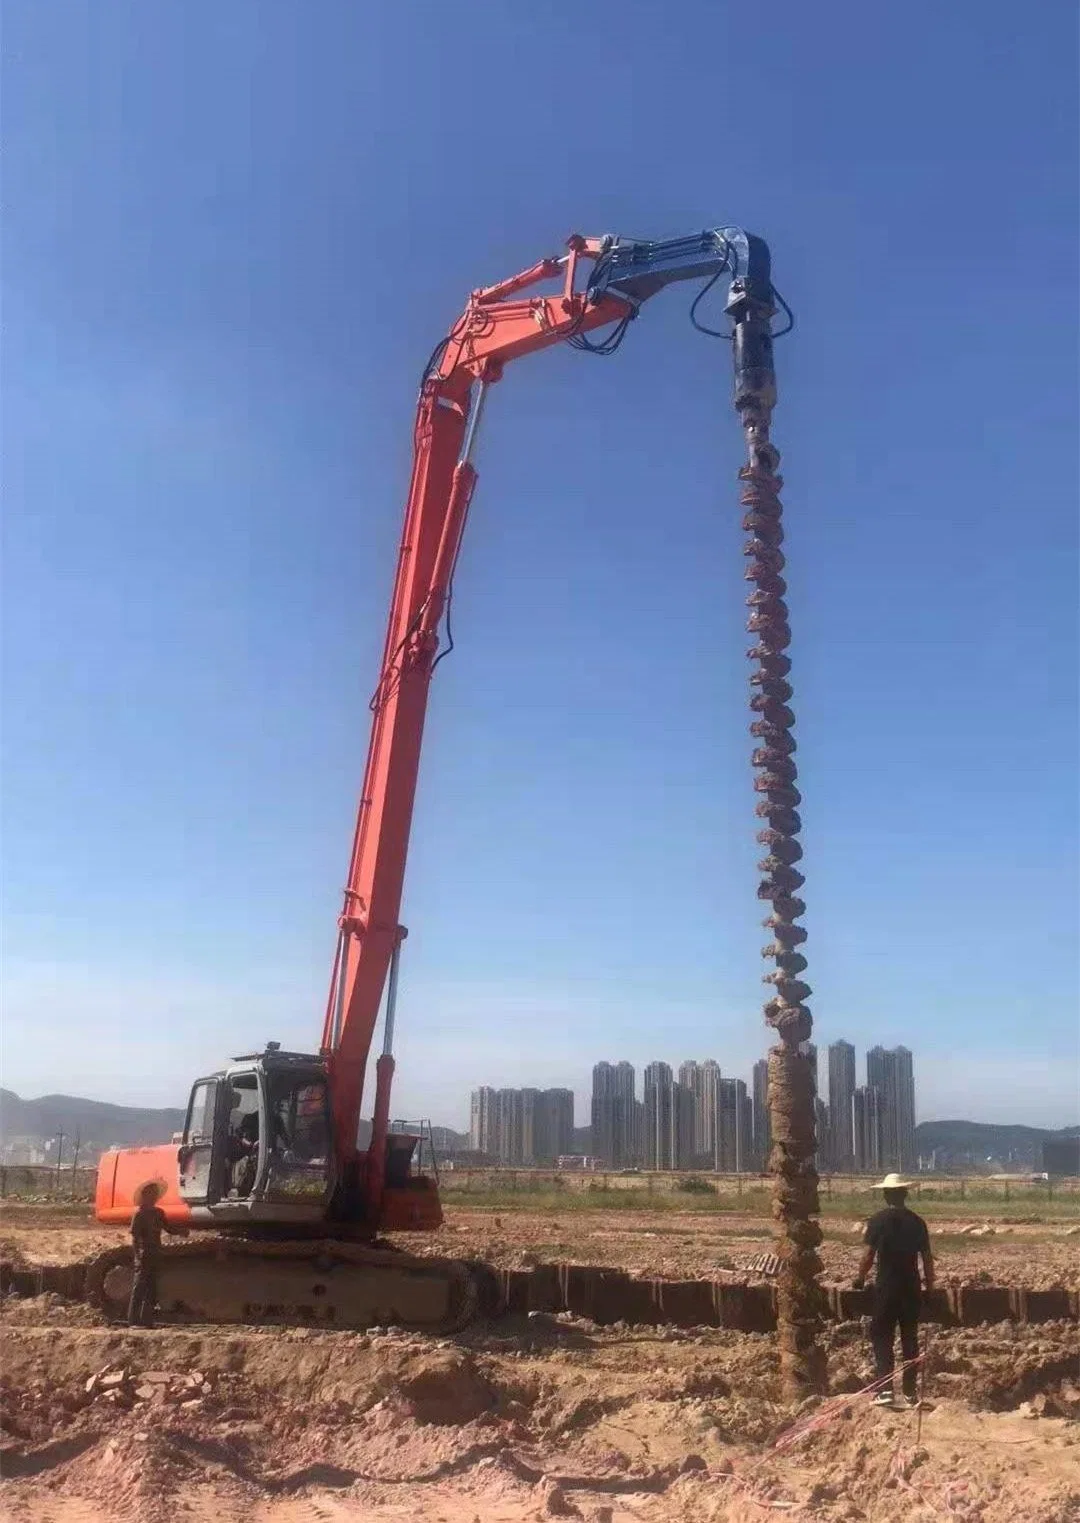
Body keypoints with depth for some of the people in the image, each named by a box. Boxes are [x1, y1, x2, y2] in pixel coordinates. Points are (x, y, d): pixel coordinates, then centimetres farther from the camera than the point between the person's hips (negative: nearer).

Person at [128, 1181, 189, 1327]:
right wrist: (139, 1254, -22)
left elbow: (169, 1228, 17)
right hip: (144, 1256, -7)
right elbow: (134, 1237, -12)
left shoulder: (158, 1212, 14)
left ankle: (147, 1320, 16)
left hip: (155, 1256, 7)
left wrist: (180, 1231, -3)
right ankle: (134, 1320, -3)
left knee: (151, 1290, 10)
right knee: (139, 1288, -6)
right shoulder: (139, 1214, -7)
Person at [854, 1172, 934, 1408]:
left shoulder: (877, 1221, -9)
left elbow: (868, 1256, -11)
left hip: (886, 1287, -3)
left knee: (882, 1338, 3)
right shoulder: (917, 1222, 1)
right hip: (911, 1288, 3)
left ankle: (885, 1390, -6)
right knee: (910, 1339, 13)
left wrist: (860, 1278, 4)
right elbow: (927, 1257, 2)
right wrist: (930, 1284, 13)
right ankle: (911, 1392, 17)